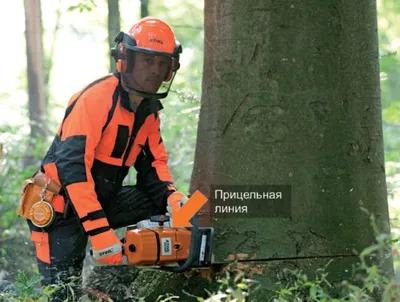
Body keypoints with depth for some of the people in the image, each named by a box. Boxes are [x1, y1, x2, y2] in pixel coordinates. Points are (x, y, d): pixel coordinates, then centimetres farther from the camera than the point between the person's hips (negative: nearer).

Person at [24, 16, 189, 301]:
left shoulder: (149, 108, 4)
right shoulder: (97, 97, -23)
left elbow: (153, 163, 9)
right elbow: (72, 166, -30)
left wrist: (172, 197, -14)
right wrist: (100, 232, -35)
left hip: (102, 200, 8)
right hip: (63, 209, -8)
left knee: (165, 204, -5)